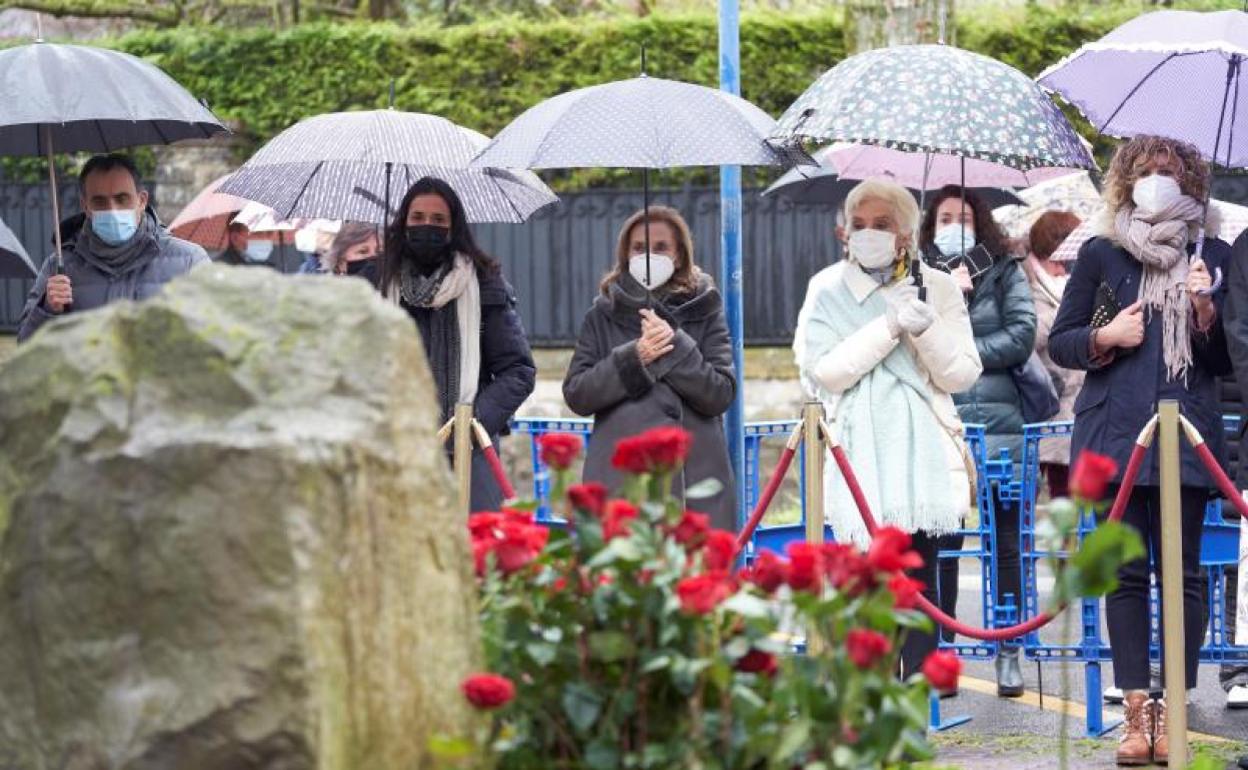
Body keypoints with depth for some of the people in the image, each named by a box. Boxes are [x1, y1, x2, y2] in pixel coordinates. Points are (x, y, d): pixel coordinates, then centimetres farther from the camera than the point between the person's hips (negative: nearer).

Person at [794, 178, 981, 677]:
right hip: (859, 455, -1)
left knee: (919, 574, -2)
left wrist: (926, 328, -14)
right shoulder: (828, 289, 5)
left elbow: (962, 375, 3)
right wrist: (890, 327, -14)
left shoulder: (936, 287, 8)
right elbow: (824, 370, -8)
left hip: (922, 453, 1)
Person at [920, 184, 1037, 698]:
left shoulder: (1005, 273, 9)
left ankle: (1009, 655, 8)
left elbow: (1021, 339, -2)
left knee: (1004, 546, 2)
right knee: (938, 544, -1)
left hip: (998, 428, 0)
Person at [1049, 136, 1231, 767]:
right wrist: (1104, 338, -7)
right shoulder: (1101, 255, 9)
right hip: (1116, 434, 0)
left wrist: (1205, 310, -8)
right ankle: (1136, 712, 2)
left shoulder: (1213, 257, 9)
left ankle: (1171, 713, 0)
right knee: (1126, 573, 0)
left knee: (1181, 572, -4)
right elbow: (1059, 342, 11)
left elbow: (1225, 362, 9)